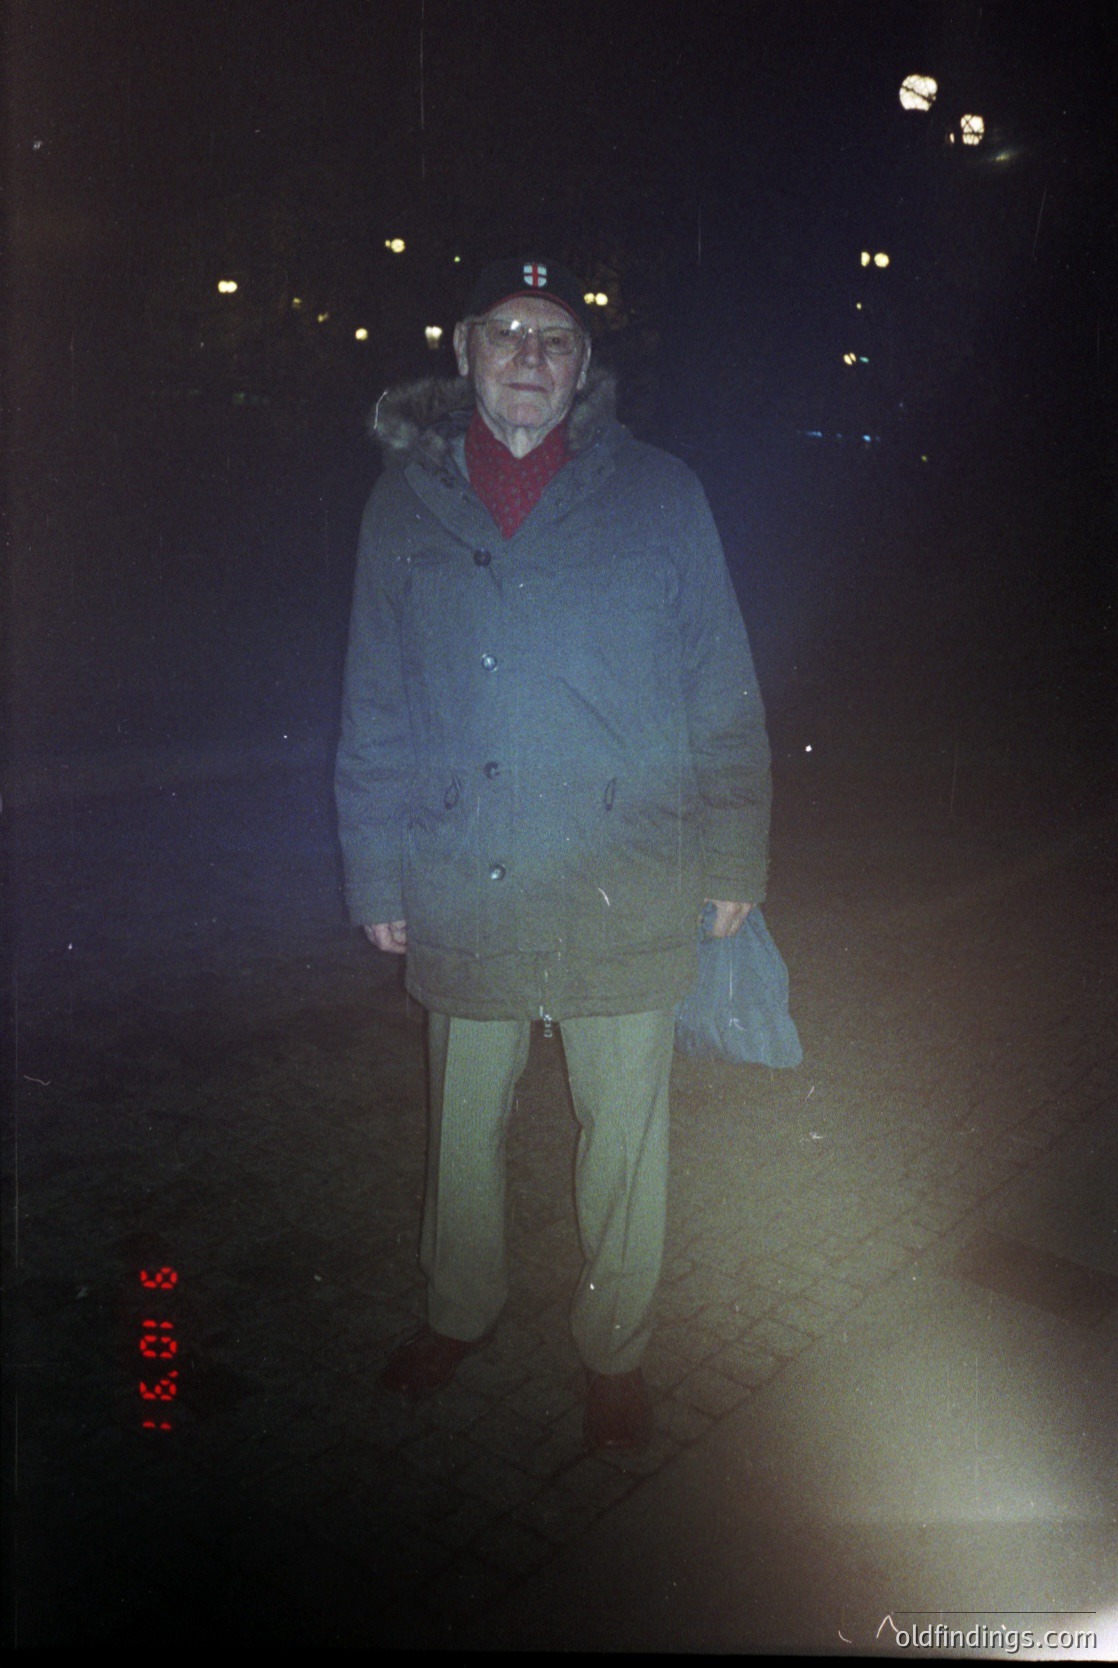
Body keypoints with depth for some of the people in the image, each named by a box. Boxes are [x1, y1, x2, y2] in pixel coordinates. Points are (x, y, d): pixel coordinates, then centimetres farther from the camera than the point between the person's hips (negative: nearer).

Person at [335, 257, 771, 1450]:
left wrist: (732, 859, 1)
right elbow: (373, 707, 7)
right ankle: (458, 1311, 44)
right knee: (464, 1120, 18)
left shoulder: (658, 495, 0)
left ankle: (614, 1350, 35)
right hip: (462, 892, 2)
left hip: (625, 892, -1)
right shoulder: (406, 501, 4)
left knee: (623, 1132, 12)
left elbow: (723, 693, 3)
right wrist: (375, 874, 6)